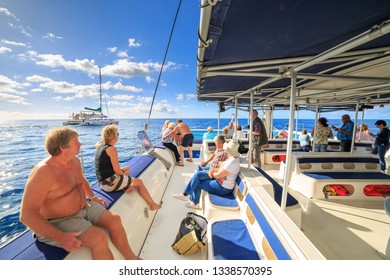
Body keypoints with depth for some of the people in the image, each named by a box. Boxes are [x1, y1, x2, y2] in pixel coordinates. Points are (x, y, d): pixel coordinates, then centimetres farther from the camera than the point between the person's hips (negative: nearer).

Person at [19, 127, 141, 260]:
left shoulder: (75, 160, 0)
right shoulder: (43, 172, -25)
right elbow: (27, 215, -26)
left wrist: (92, 197, 13)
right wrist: (60, 237, -33)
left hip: (85, 207, 8)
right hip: (59, 221, -7)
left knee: (115, 220, -5)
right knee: (99, 238, -25)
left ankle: (130, 257, 12)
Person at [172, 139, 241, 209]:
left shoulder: (232, 162, -29)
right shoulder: (232, 158, 4)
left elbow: (218, 175, -24)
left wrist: (212, 173, -3)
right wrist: (213, 170, -4)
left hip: (222, 188, -9)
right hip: (220, 180, 9)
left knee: (197, 183, -5)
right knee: (198, 174, -3)